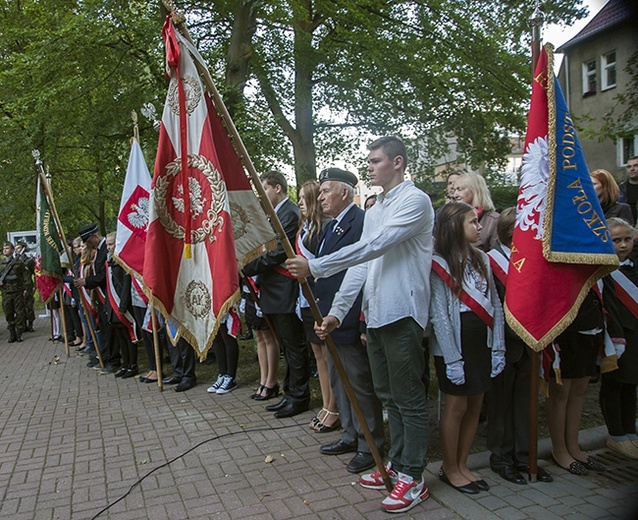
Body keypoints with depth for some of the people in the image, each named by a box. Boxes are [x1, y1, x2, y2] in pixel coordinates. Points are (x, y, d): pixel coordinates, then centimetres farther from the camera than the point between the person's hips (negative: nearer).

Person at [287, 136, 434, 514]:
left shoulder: (415, 201, -10)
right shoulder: (375, 210, 19)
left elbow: (373, 246, -21)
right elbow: (361, 263, 14)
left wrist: (315, 267, -20)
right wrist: (337, 311, 7)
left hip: (403, 313, -9)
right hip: (376, 313, 9)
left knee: (409, 399, 1)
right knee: (388, 395, 17)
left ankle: (413, 477, 14)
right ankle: (397, 463, 31)